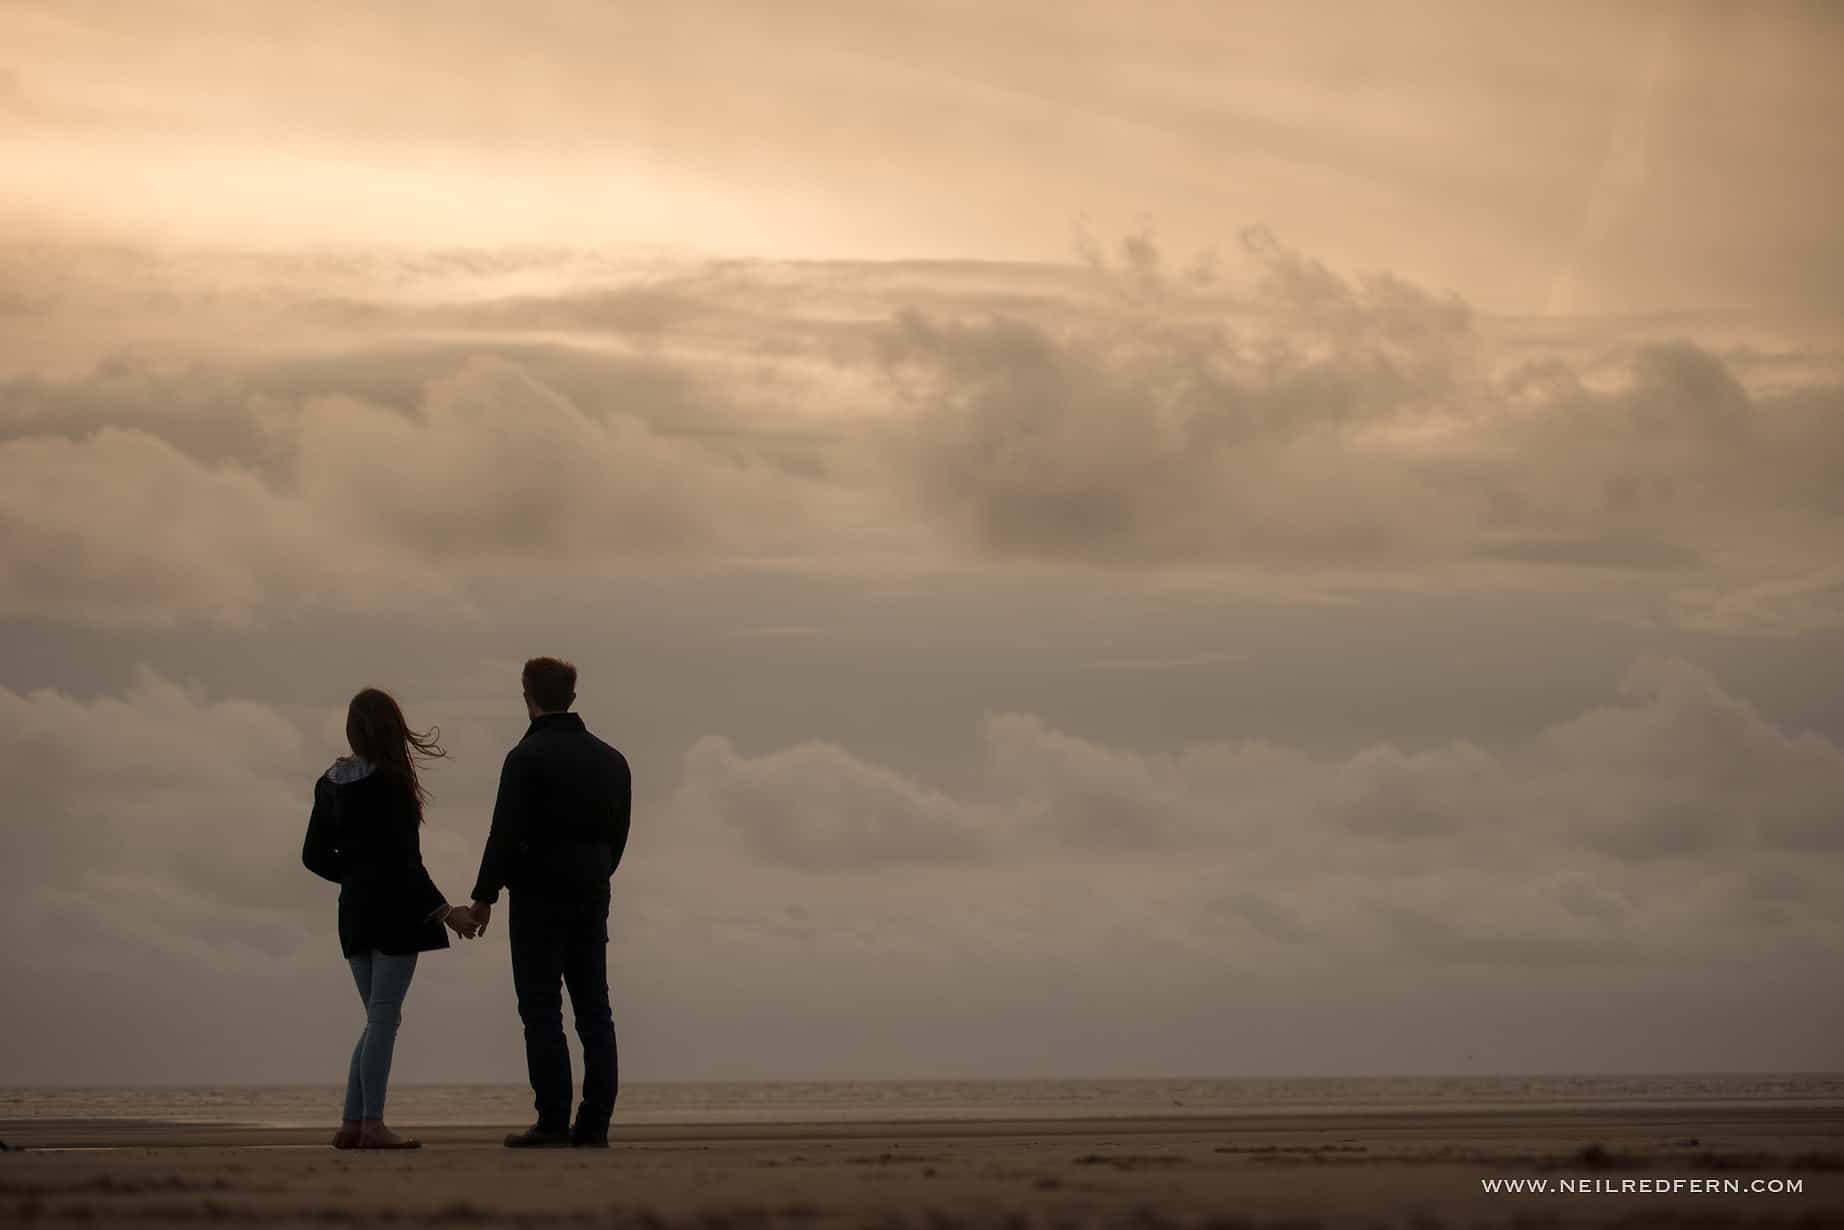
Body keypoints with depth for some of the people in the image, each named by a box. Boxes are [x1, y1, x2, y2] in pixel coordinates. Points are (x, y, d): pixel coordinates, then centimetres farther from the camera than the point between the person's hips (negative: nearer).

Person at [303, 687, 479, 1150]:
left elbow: (314, 855, 11)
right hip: (394, 908, -7)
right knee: (384, 1016, -5)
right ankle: (372, 1123, -7)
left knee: (379, 1018, 13)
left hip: (355, 910, 7)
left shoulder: (330, 783, 8)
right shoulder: (389, 783, -14)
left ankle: (352, 1123, 9)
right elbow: (402, 857, -18)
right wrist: (444, 910, -15)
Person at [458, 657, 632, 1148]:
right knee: (593, 1010, 7)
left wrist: (484, 896, -8)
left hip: (539, 895, -6)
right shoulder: (611, 760, 11)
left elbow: (506, 832, -13)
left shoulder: (527, 757, -10)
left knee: (541, 1010, -4)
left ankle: (553, 1121, -8)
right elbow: (619, 832, 14)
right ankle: (594, 1123, 5)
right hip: (592, 896, 6)